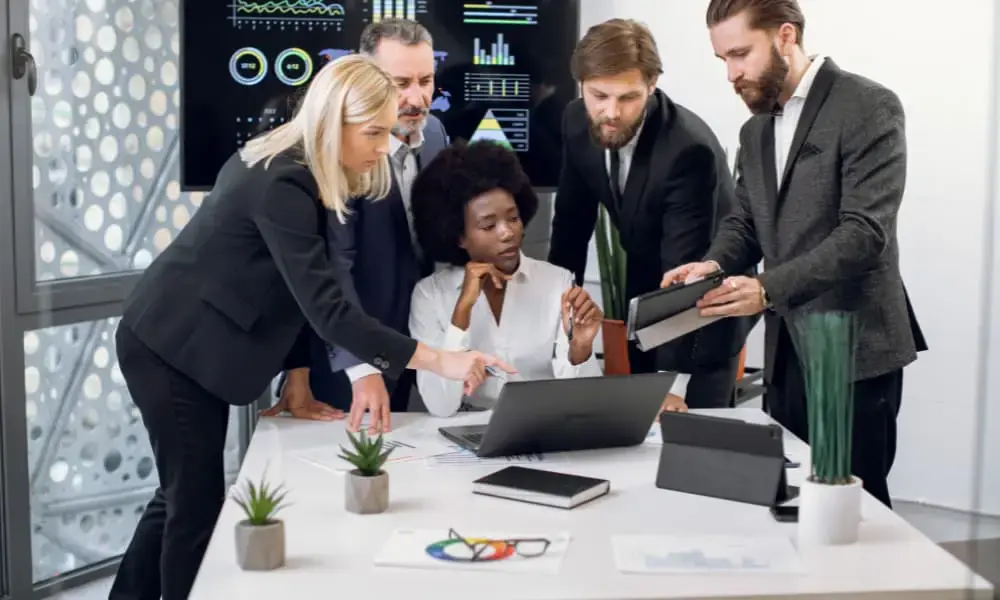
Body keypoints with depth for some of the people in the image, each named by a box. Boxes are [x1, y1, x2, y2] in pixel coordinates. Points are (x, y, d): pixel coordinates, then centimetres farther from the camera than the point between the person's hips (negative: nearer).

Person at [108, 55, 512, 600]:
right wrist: (438, 360, -38)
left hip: (194, 345, 9)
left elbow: (301, 292, 5)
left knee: (182, 494, 18)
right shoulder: (280, 185, -28)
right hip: (171, 346, -9)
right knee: (198, 501, -3)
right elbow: (326, 307, -35)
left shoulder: (291, 168, 1)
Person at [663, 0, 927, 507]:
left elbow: (865, 232, -19)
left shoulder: (868, 108, -10)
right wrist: (715, 264, -8)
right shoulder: (755, 130, 15)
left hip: (853, 349, -7)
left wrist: (768, 289, -28)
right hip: (785, 351, 7)